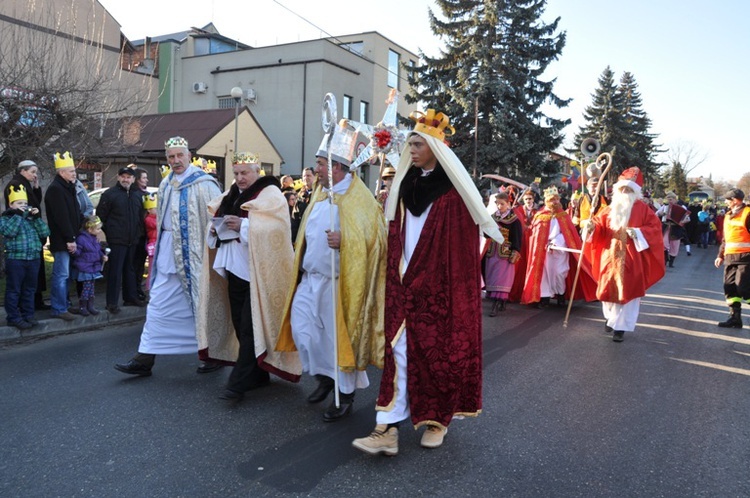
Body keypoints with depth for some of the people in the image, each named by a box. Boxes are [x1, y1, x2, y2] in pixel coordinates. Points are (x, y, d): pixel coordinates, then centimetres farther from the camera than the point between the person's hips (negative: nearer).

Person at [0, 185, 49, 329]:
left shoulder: (31, 218, 12)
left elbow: (45, 233, 4)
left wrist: (37, 217, -5)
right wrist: (18, 215, -19)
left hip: (34, 258, 5)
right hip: (15, 259, -5)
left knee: (29, 289, 13)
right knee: (14, 290, 2)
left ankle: (28, 314, 23)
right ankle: (13, 317, 8)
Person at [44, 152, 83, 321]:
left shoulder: (67, 188, 18)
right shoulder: (55, 189, -13)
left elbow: (75, 214, 21)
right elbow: (62, 217, -20)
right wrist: (69, 239, -21)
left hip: (67, 240, 10)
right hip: (61, 241, -10)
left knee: (63, 274, 15)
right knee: (61, 275, -7)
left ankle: (63, 305, 23)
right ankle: (59, 309, -2)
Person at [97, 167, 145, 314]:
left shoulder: (137, 194, 11)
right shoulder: (110, 193, -5)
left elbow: (141, 215, 16)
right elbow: (100, 215, -6)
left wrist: (139, 232, 9)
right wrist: (107, 233, -8)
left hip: (132, 240, 6)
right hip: (116, 240, -5)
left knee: (129, 269, 15)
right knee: (115, 271, -5)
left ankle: (130, 297, 25)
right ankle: (112, 303, 0)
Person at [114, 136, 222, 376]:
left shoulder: (203, 183, -10)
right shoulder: (166, 185, 12)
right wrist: (160, 246, 15)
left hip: (193, 254, -7)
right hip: (168, 252, 7)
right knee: (158, 304, 8)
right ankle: (144, 359, 15)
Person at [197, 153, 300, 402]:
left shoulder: (270, 194, -5)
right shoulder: (231, 195, 18)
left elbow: (275, 228, -18)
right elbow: (218, 222, 21)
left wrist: (243, 225, -24)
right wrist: (216, 228, -1)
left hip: (257, 271, -8)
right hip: (234, 269, 8)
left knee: (249, 328, -7)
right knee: (239, 324, 11)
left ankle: (238, 383, -4)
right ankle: (257, 375, 23)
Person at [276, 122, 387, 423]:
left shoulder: (358, 198, -12)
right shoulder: (321, 193, 11)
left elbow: (373, 237, -16)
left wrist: (343, 240, -31)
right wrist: (301, 262, 15)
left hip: (338, 281, -7)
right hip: (311, 278, 7)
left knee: (339, 335, 1)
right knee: (301, 325, 7)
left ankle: (345, 394, 18)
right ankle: (324, 376, 28)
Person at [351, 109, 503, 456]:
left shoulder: (455, 190, -7)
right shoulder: (405, 186, 9)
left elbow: (466, 243, -8)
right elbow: (394, 237, 11)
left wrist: (458, 288, -10)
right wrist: (395, 278, 6)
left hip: (443, 286, -4)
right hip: (407, 284, 4)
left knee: (442, 349, 6)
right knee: (402, 349, 0)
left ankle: (439, 418, 25)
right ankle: (387, 428, 3)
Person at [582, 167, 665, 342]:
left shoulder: (643, 209, 0)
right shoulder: (609, 209, 9)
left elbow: (655, 226, -4)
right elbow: (598, 222, 6)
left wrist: (638, 232, -20)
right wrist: (592, 226, -17)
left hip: (631, 259, -3)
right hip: (610, 256, 3)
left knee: (627, 291, -1)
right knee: (608, 288, 9)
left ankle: (621, 326, 7)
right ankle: (611, 317, 33)